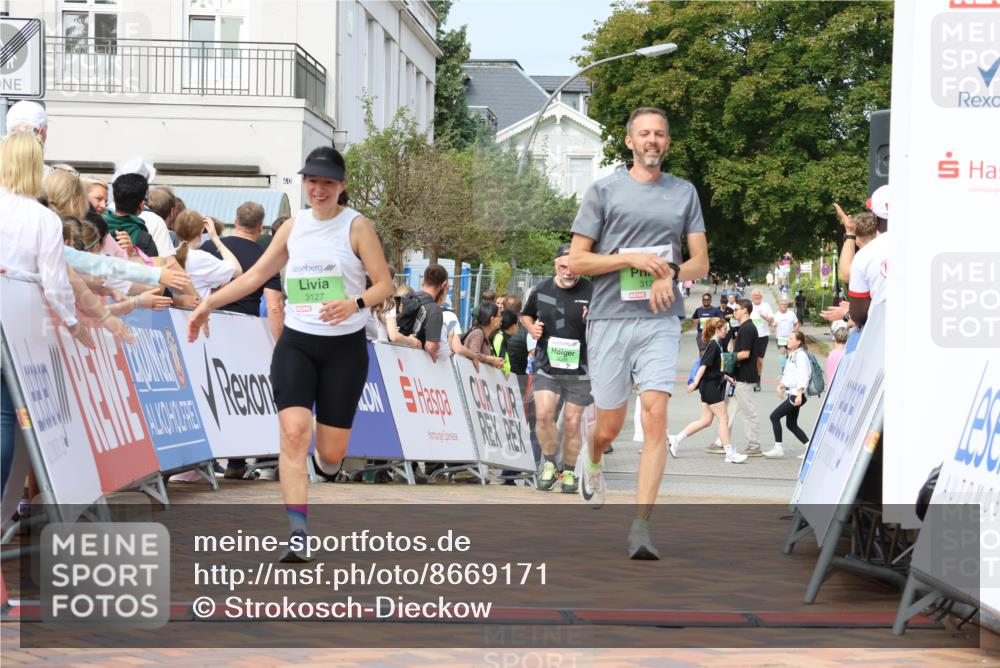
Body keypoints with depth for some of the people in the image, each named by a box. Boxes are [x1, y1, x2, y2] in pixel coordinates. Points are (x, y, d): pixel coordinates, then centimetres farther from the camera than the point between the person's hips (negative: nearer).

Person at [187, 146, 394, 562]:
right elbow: (255, 275, 15)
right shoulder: (294, 226, 7)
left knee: (330, 454, 0)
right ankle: (297, 534, -22)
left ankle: (328, 464, 40)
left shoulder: (357, 226, -4)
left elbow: (384, 285, -7)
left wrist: (354, 304, -27)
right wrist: (209, 304, 9)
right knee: (294, 431, -20)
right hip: (296, 343, 2)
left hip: (344, 347, -2)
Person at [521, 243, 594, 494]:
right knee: (543, 414, -14)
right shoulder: (541, 290, 5)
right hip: (547, 367, 2)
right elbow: (526, 315, 24)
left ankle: (568, 472, 20)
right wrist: (531, 327, 2)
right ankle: (549, 463, 8)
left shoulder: (592, 292, -6)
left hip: (579, 369, -2)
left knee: (572, 423, 2)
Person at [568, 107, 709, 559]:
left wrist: (670, 273, -8)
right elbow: (576, 261, 2)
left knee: (655, 416, -15)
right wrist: (632, 258, -10)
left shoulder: (684, 192, 14)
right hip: (610, 318, -1)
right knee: (609, 425, 4)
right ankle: (593, 468, 41)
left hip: (660, 321, 1)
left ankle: (640, 525, -17)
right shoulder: (604, 191, 6)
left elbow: (700, 262, 13)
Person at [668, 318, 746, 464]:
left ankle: (675, 440, 13)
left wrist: (727, 378, 23)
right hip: (710, 386, -10)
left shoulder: (716, 345, 15)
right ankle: (730, 454, -5)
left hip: (713, 385, 10)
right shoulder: (713, 345, -14)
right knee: (723, 418, -7)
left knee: (706, 420, 10)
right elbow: (704, 365, -22)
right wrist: (695, 382, -28)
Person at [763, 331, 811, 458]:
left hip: (797, 395, -10)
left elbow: (803, 376, -19)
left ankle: (778, 447, -7)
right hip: (791, 394, 10)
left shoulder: (801, 355, -12)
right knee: (791, 424, 12)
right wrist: (781, 385, 12)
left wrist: (799, 394, -25)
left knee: (774, 416, -11)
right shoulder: (792, 355, 18)